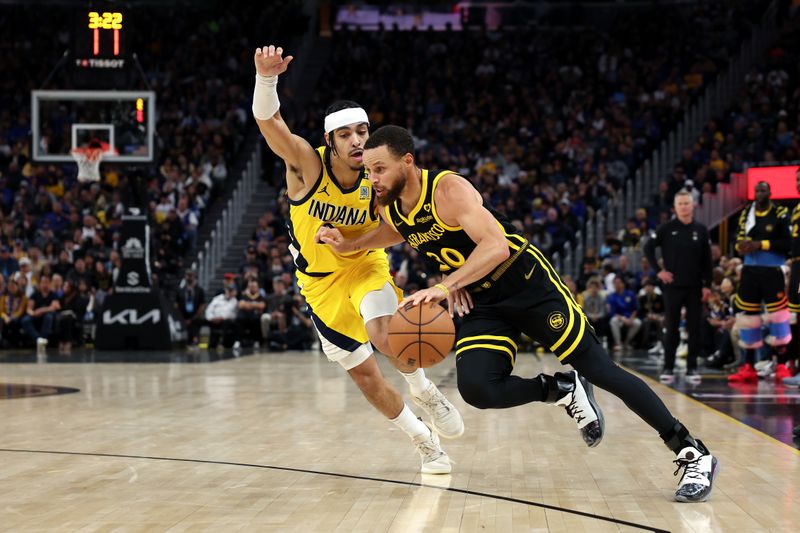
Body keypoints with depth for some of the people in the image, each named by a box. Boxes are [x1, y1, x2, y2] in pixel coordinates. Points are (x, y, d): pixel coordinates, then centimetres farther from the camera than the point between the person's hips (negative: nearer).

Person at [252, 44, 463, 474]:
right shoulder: (307, 163, -23)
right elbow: (267, 120, -37)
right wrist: (266, 76, -56)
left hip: (364, 265, -1)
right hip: (321, 280, 1)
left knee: (383, 334, -32)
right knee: (363, 374, 3)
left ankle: (424, 391, 0)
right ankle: (425, 442, 23)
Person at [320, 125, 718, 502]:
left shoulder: (449, 189, -24)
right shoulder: (391, 208, -1)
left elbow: (496, 245, -36)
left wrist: (444, 287, -44)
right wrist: (347, 245, 7)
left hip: (528, 284, -6)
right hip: (481, 303, 7)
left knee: (601, 371, -8)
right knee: (477, 388, -20)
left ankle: (693, 454, -1)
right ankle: (564, 390, 7)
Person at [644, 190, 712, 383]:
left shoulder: (701, 230, 4)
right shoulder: (666, 229, 0)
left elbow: (707, 260, 5)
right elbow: (648, 248, 3)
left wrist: (707, 285, -1)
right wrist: (658, 271, -5)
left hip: (695, 287, 1)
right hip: (673, 286, -1)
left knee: (695, 329, 2)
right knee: (671, 328, 2)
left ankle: (692, 368, 9)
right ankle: (668, 368, 8)